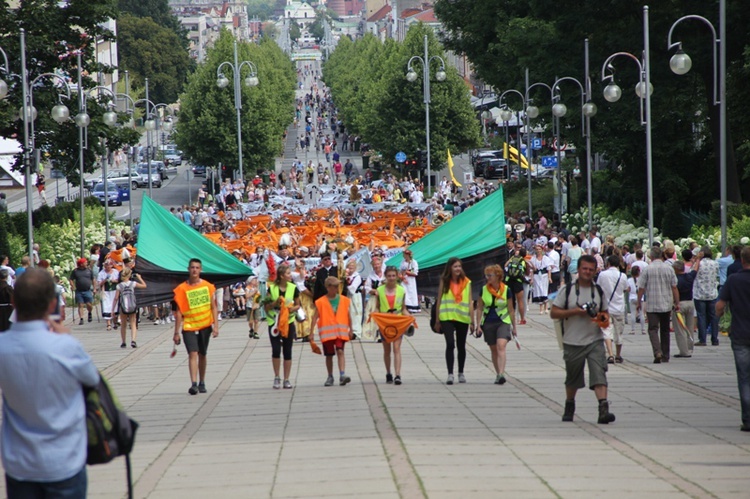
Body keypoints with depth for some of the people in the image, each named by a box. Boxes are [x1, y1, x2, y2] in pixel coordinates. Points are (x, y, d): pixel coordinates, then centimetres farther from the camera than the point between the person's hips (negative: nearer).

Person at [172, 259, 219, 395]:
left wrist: (216, 326, -3)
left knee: (202, 354, 12)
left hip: (205, 325, 2)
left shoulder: (208, 286, 2)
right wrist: (176, 332, -3)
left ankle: (202, 383, 24)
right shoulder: (182, 289, -3)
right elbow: (179, 312, -1)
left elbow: (214, 307, 6)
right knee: (193, 353, -14)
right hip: (189, 326, -2)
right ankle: (193, 384, -21)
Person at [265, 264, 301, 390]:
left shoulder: (293, 288, 0)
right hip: (274, 322, -2)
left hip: (288, 322, 2)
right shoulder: (271, 288, -5)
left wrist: (293, 308, -12)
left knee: (287, 351, 3)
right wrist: (275, 303, -18)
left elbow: (298, 305, 9)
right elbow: (266, 306, 0)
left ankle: (286, 379, 11)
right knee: (276, 350, -8)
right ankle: (276, 378, 7)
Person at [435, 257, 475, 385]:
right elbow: (439, 301, 4)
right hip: (447, 317, -2)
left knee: (461, 346, 12)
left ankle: (461, 373, 27)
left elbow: (470, 302, 3)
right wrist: (437, 320, 3)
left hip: (463, 318, 2)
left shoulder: (466, 282, 2)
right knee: (450, 344, -15)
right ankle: (450, 374, -15)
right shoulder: (444, 281, 1)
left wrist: (472, 321, -2)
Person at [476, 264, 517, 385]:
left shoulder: (506, 290, -3)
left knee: (501, 346, -21)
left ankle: (501, 374, -30)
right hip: (488, 323, 3)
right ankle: (498, 375, 22)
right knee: (494, 350, 9)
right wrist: (478, 325, 3)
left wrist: (514, 327, 9)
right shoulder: (484, 289, 3)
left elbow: (511, 310, 5)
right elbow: (479, 308, 10)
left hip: (503, 322, -3)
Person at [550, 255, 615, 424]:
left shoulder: (599, 291, 8)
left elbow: (605, 313, 18)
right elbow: (553, 313, -3)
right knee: (572, 378, 14)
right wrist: (574, 312, -16)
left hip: (595, 341, 1)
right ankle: (569, 407, 36)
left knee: (599, 375, -16)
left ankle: (603, 409, -25)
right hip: (573, 342, -1)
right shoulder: (567, 290, -1)